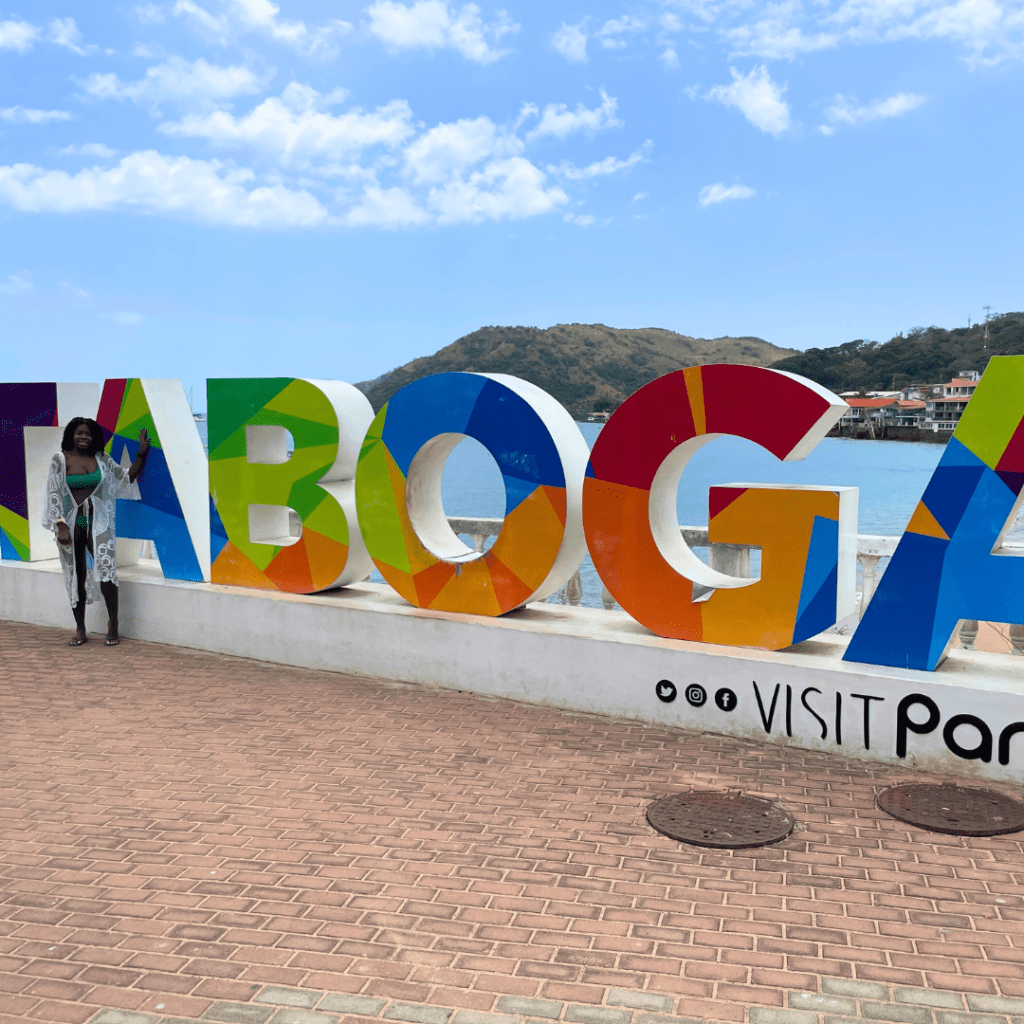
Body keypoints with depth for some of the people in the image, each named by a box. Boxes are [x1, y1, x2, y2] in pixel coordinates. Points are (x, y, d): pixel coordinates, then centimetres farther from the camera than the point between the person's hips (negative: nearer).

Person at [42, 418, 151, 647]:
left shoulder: (101, 459, 6)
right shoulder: (60, 460, 0)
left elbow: (126, 478, 10)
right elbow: (54, 494, -2)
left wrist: (141, 454, 0)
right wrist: (61, 525, -11)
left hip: (97, 521, 0)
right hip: (71, 523, 0)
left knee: (106, 569, -17)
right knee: (76, 576, 4)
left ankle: (113, 623, -1)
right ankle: (80, 631, 14)